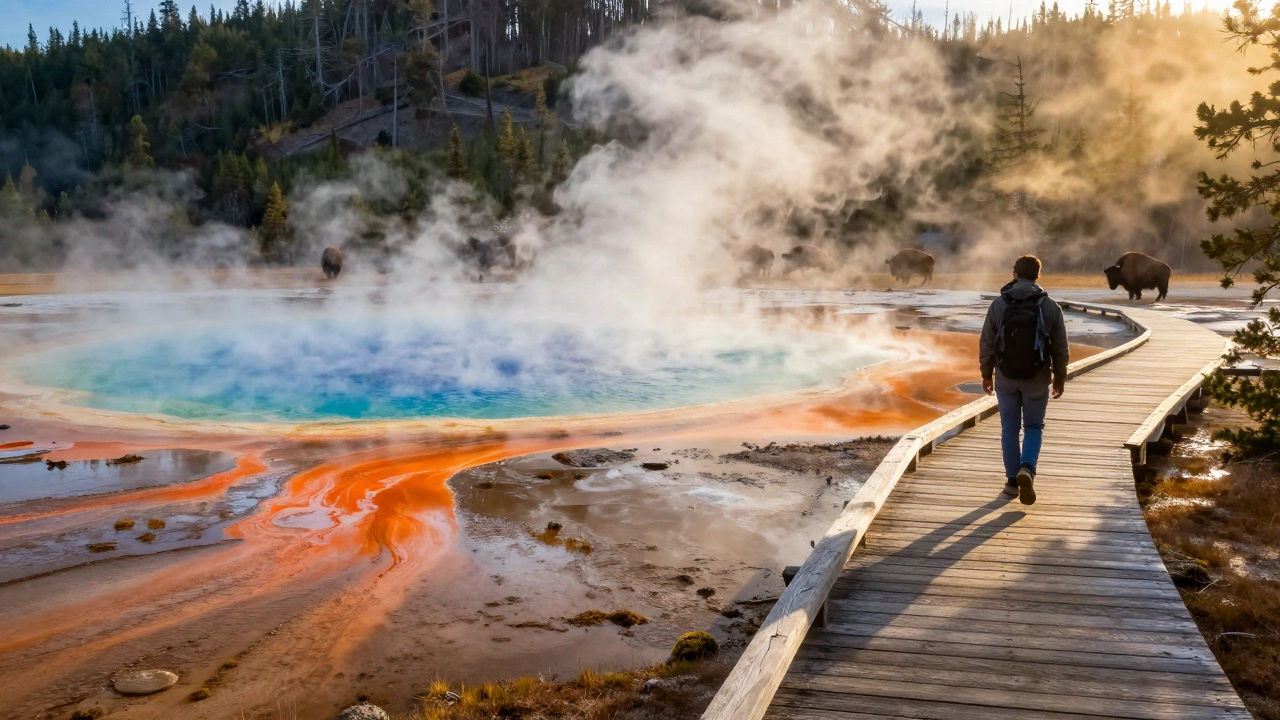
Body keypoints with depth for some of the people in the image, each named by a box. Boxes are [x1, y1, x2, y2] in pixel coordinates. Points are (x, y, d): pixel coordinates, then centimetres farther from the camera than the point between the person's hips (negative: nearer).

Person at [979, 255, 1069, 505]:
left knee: (1010, 428, 12)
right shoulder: (1050, 307, -5)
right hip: (1037, 379, 0)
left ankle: (1013, 481, 15)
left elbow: (987, 343, -2)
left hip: (1006, 377, 0)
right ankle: (1027, 468, -9)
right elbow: (1060, 348, -1)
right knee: (1034, 427, 14)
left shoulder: (999, 304, -5)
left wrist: (987, 373, 10)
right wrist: (1060, 378, 11)